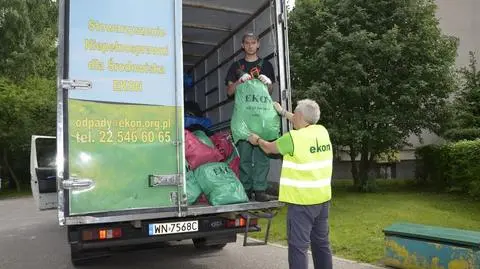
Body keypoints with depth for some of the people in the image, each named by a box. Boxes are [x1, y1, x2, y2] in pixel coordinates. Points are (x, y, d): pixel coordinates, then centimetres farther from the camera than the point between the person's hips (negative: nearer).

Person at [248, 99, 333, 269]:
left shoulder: (293, 138, -17)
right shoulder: (322, 131, 2)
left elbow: (269, 148, 0)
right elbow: (304, 124, 23)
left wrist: (257, 140, 21)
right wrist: (282, 112, 32)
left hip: (301, 201, -7)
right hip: (322, 198, 7)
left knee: (298, 245, 0)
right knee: (321, 242, 19)